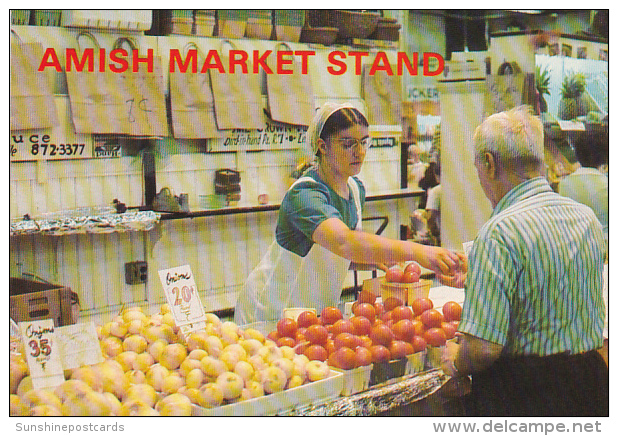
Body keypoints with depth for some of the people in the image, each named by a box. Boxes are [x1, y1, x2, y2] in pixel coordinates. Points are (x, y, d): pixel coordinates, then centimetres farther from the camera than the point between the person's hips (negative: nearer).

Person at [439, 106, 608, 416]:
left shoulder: (499, 233, -21)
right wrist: (476, 279, 28)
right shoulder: (587, 217, 3)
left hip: (520, 396, -7)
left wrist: (456, 364, -3)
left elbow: (483, 348, -25)